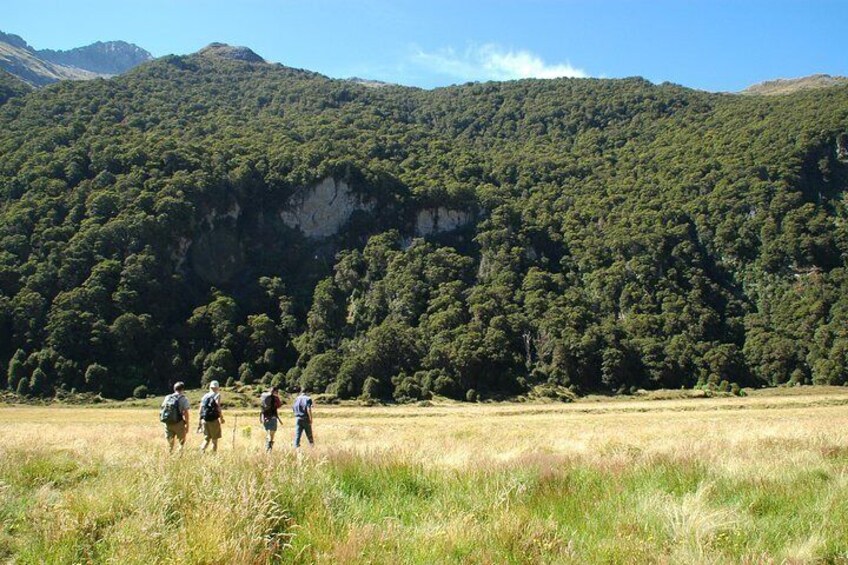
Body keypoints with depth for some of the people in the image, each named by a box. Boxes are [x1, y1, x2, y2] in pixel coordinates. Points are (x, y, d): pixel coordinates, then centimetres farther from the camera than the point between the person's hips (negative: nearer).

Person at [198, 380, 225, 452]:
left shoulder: (204, 396, 12)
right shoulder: (217, 396, -4)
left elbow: (200, 410, 11)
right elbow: (218, 408, -15)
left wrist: (199, 423, 15)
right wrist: (221, 418, -3)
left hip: (204, 420, 5)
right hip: (214, 420, -5)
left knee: (206, 439, 14)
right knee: (214, 440, 6)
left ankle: (201, 451, -5)